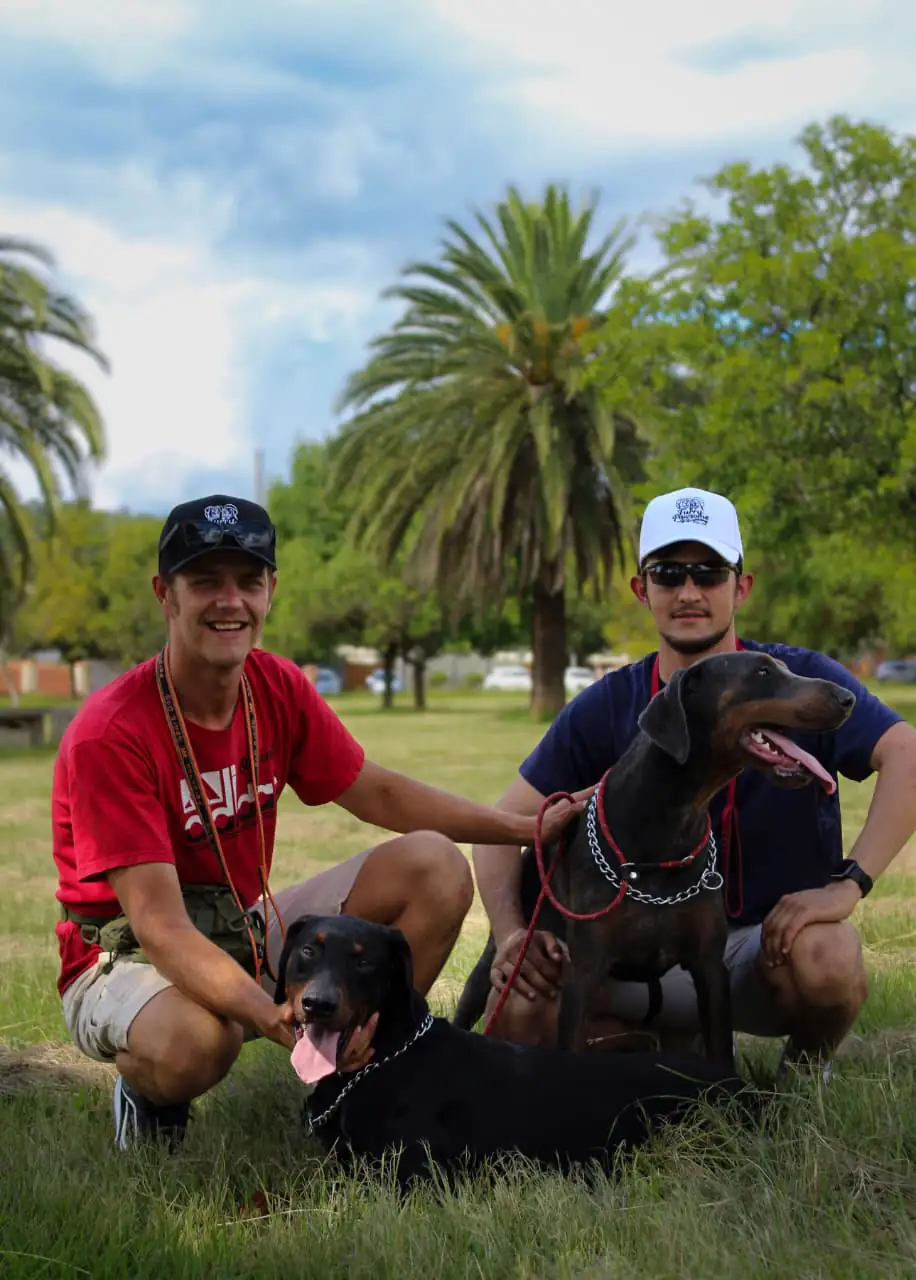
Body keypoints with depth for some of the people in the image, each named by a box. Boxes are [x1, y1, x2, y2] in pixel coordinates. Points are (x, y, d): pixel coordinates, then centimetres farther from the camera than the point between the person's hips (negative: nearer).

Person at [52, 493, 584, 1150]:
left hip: (247, 932, 6)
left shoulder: (279, 688, -6)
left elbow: (377, 793, 7)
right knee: (196, 1037, -41)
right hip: (129, 960, -6)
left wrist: (530, 827, -2)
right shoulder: (108, 735, -26)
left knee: (436, 865, -7)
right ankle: (148, 1096, -3)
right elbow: (159, 925, -31)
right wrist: (278, 1020, -45)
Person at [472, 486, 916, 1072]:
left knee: (824, 954, -38)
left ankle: (807, 1067, 0)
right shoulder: (606, 709, 0)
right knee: (517, 1005, -22)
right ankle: (676, 1046, 9)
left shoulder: (798, 680, -8)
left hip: (773, 941, -2)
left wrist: (850, 881, -34)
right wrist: (511, 933, -18)